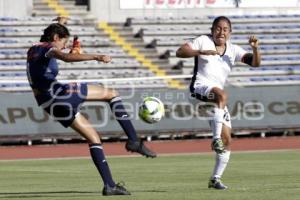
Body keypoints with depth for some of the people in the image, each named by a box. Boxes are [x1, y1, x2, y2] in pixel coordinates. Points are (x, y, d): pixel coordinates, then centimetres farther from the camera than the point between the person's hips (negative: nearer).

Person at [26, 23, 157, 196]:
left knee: (94, 138, 11)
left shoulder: (33, 50, 20)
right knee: (112, 94, 3)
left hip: (48, 104, 9)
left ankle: (109, 185, 3)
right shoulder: (48, 49, -7)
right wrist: (96, 57, -36)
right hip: (57, 93, -9)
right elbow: (67, 57, -29)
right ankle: (133, 140, -7)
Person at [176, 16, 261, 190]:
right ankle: (216, 139, -45)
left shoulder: (233, 50, 13)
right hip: (200, 87, -6)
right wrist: (201, 52, -19)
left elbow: (255, 62, 2)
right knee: (222, 95, -41)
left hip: (218, 97, 6)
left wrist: (255, 49, -19)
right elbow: (180, 52, -4)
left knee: (227, 140, 0)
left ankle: (216, 179, 10)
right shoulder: (204, 41, 5)